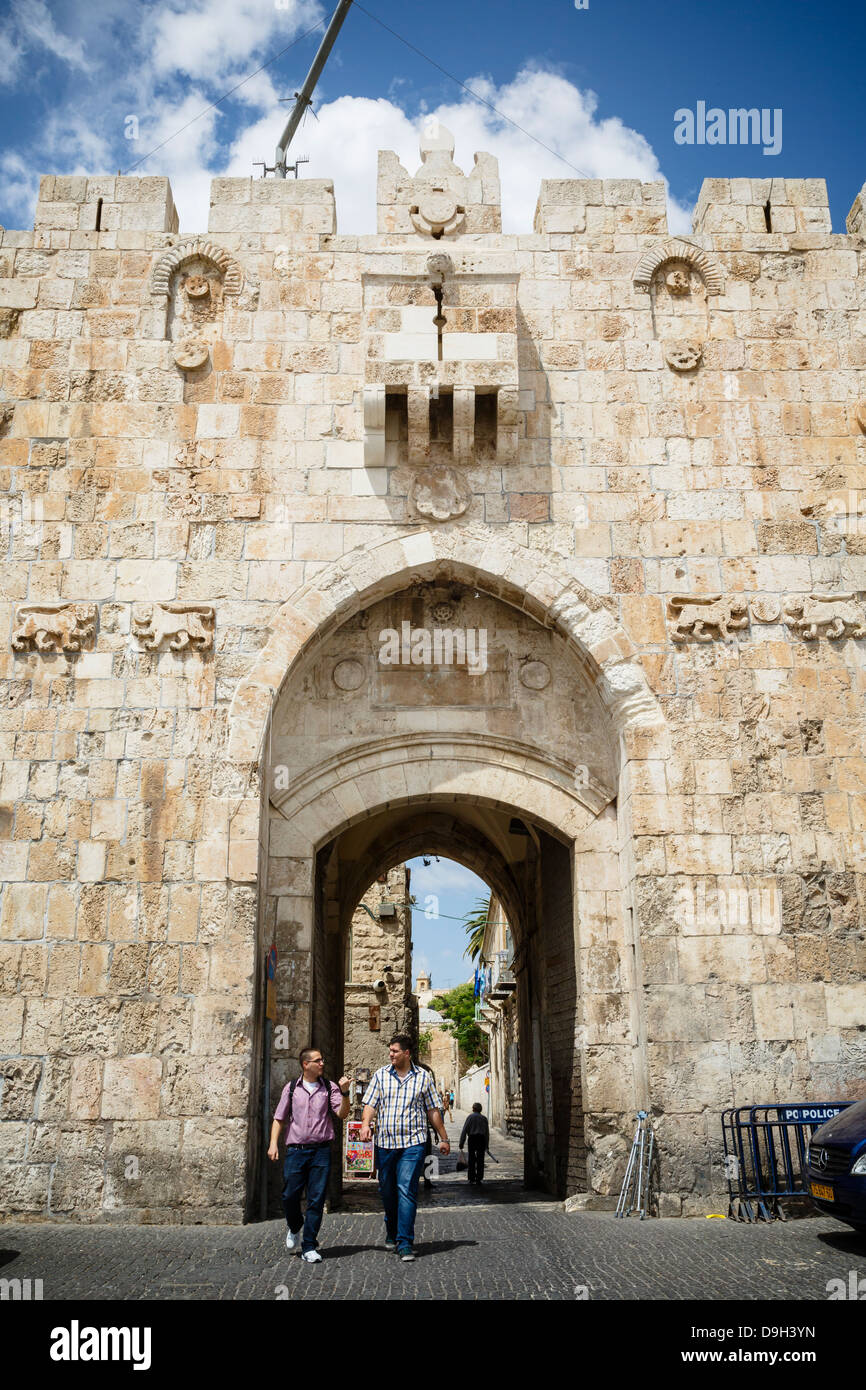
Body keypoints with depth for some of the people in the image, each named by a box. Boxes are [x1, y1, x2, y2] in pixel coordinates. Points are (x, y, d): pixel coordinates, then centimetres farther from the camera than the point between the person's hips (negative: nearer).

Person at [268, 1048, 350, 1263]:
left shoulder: (329, 1088, 6)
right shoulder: (291, 1088, 7)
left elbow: (342, 1114, -3)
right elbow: (279, 1118, 9)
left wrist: (344, 1093, -18)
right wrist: (273, 1143, -2)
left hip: (321, 1150, 0)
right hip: (295, 1149, 0)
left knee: (317, 1199, -2)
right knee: (289, 1196, 1)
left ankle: (309, 1247, 9)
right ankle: (294, 1228, 32)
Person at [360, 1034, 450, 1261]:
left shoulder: (423, 1077, 4)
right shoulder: (380, 1075, 7)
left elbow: (433, 1110, 11)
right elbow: (370, 1104, 3)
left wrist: (443, 1138, 13)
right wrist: (366, 1123, -17)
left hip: (413, 1142, -2)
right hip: (385, 1142, 2)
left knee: (407, 1190, -11)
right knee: (387, 1191, 11)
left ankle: (405, 1243, -8)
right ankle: (391, 1234, 33)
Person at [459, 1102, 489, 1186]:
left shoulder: (470, 1117, 3)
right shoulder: (484, 1118, 11)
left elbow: (464, 1131, -3)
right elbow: (487, 1133, 12)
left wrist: (461, 1145, -2)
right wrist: (487, 1147, 19)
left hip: (472, 1139, -2)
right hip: (481, 1139, 2)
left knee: (471, 1160, 9)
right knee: (480, 1160, 7)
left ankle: (472, 1179, 11)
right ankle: (479, 1180, 5)